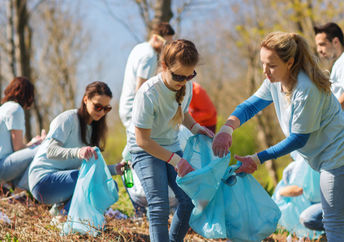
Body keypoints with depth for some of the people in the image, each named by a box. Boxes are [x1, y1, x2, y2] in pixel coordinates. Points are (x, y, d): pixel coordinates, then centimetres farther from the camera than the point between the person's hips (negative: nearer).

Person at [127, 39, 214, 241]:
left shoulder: (186, 86, -8)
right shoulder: (148, 94, -29)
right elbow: (142, 140, -24)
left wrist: (195, 127, -5)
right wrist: (175, 160, -26)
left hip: (172, 147, 6)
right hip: (146, 150, -6)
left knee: (189, 199, -5)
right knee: (159, 207, -19)